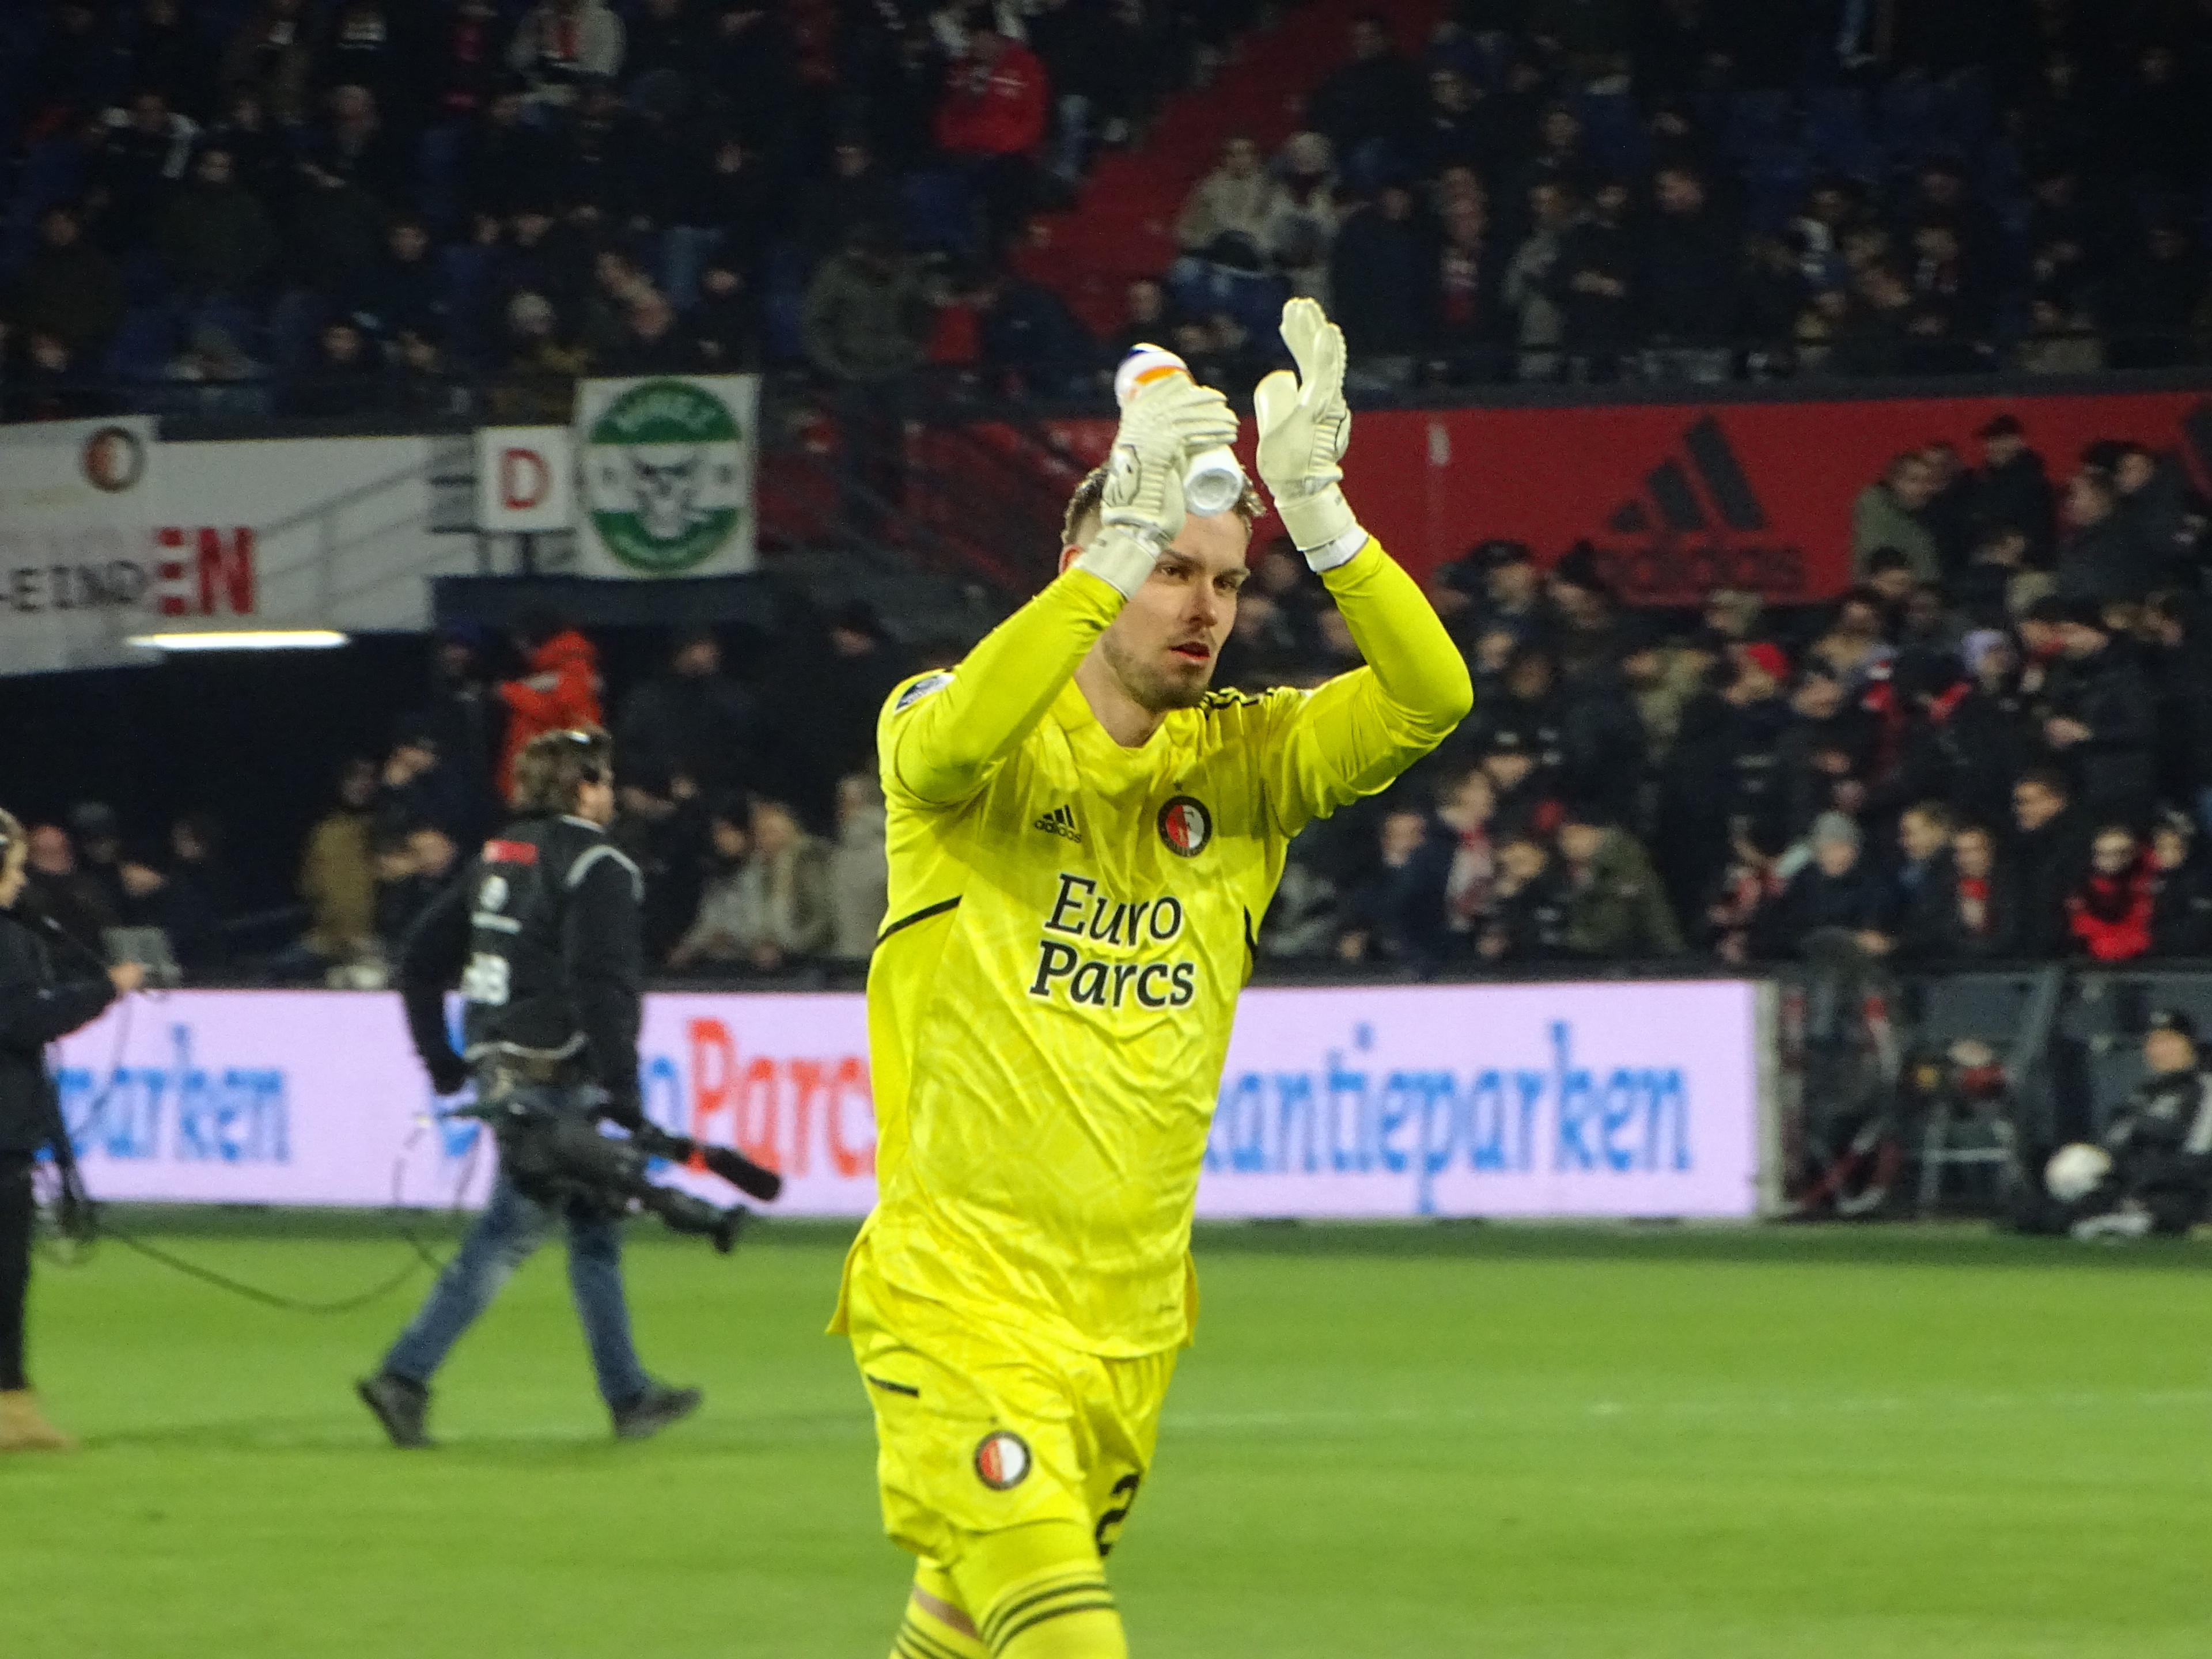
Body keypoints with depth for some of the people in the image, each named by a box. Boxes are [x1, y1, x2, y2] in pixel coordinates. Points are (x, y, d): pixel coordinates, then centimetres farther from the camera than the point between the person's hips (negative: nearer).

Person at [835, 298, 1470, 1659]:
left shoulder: (1242, 758, 7)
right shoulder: (969, 738, -5)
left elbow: (1430, 700, -10)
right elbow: (954, 739, -31)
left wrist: (1316, 510, -23)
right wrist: (1121, 547, -38)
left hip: (1135, 1313, 5)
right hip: (960, 1288, -5)